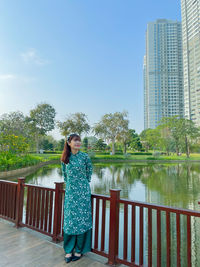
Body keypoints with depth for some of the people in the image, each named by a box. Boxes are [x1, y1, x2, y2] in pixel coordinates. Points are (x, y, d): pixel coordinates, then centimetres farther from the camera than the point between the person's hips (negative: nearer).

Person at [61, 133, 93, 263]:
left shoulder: (85, 156, -7)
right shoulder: (65, 158, 1)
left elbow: (89, 174, 3)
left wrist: (82, 185, 8)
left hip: (83, 192, -2)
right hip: (70, 192, 2)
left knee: (82, 219, 6)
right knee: (69, 220, 8)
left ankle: (79, 250, 25)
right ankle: (69, 250, 26)